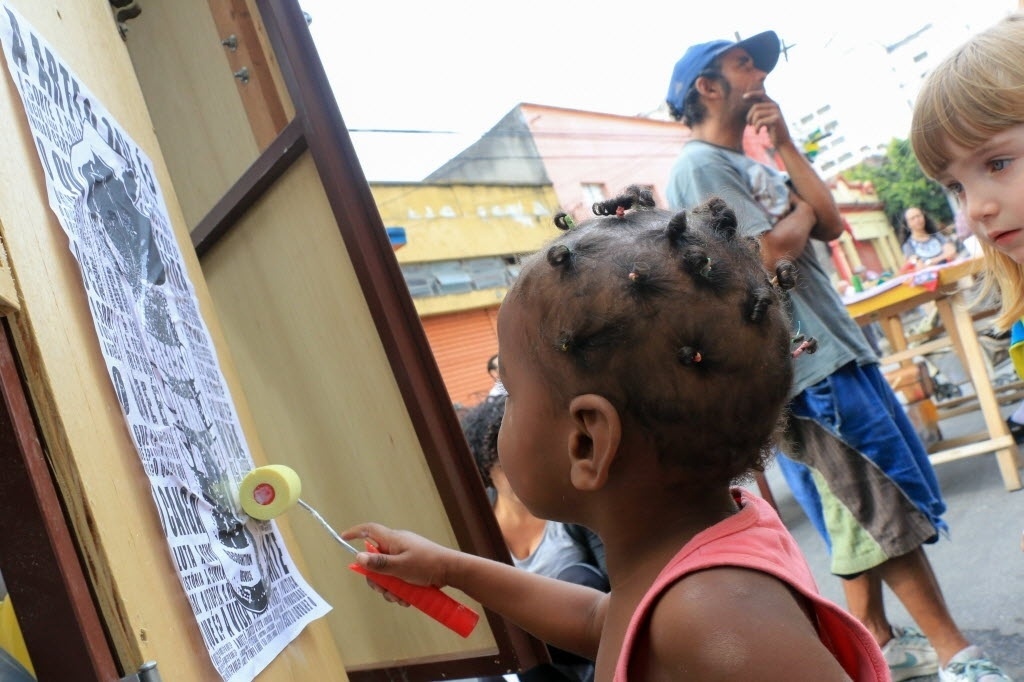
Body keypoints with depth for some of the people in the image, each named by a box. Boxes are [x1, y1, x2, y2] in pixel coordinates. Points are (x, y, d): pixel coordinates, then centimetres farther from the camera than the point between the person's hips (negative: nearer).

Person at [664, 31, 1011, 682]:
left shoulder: (756, 166, 20)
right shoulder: (700, 166, -9)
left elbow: (831, 225, 9)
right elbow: (774, 250, -19)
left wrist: (786, 146, 4)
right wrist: (800, 205, 1)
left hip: (835, 348, 10)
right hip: (804, 363, -10)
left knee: (871, 507, 14)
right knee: (885, 504, -4)